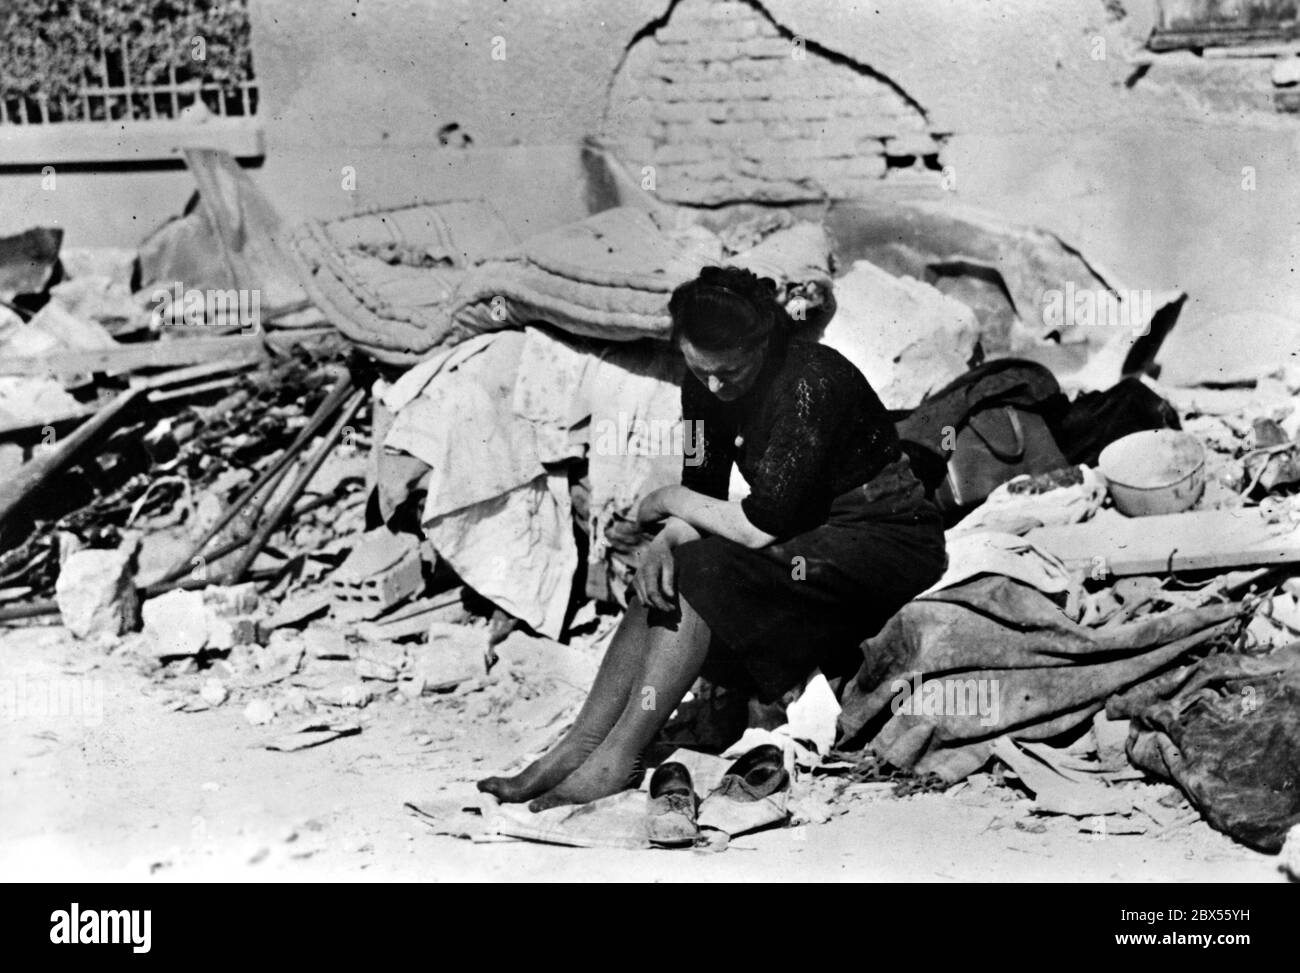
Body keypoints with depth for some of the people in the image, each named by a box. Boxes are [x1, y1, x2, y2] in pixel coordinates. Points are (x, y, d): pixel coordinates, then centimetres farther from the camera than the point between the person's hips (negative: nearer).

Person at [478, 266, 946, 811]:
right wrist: (666, 537, -21)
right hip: (807, 536, 8)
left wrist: (669, 501, -14)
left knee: (706, 571, -27)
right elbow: (704, 494, 2)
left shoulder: (811, 381, -26)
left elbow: (764, 525, -27)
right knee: (665, 577, -15)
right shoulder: (705, 388, -2)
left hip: (888, 542, -8)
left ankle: (617, 760, -22)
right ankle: (578, 747, -15)